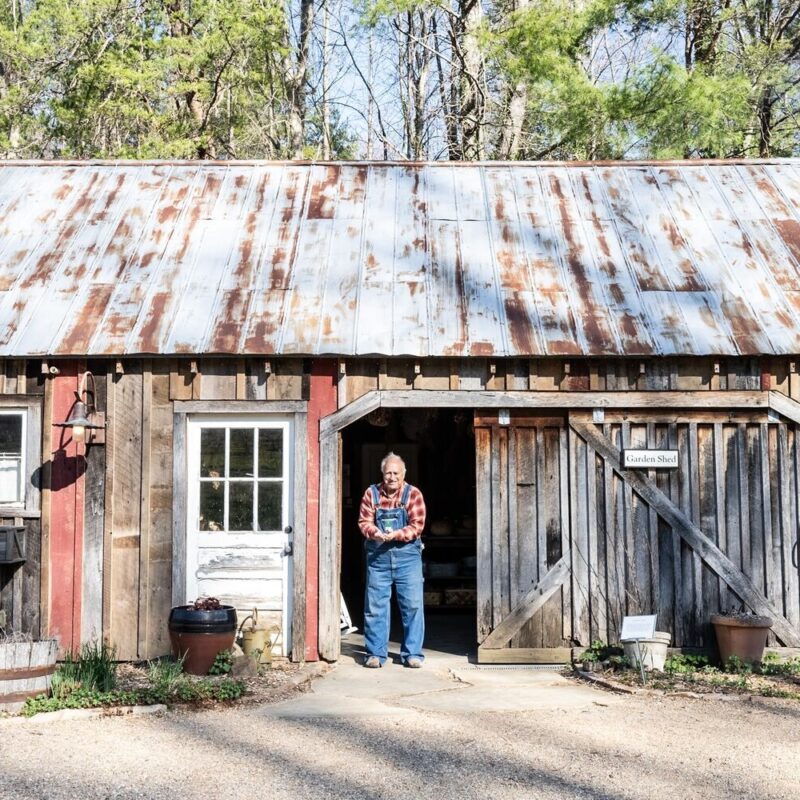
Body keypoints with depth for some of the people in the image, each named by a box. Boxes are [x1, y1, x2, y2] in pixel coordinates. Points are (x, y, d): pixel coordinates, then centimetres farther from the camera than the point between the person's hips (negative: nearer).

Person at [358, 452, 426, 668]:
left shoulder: (413, 494, -2)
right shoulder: (371, 493, 3)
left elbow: (417, 526, -7)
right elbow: (364, 522, 1)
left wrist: (396, 535, -22)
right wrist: (375, 532, -20)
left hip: (407, 555, -1)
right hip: (378, 556, 1)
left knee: (412, 605, 0)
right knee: (375, 605, 4)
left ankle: (412, 654, 11)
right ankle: (375, 653, 14)